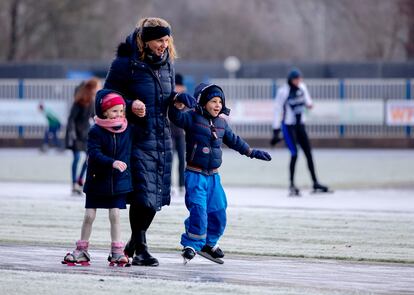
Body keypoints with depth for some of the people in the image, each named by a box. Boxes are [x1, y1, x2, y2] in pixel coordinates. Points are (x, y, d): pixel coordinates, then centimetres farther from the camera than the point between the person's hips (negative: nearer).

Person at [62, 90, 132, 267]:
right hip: (97, 180, -2)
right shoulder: (96, 131, -12)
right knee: (89, 215, 5)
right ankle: (82, 251, 15)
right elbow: (94, 154, -23)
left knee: (115, 215, 1)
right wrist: (112, 162, -34)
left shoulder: (127, 129, 0)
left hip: (118, 181, 2)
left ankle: (117, 252, 8)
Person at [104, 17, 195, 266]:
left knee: (157, 194, 7)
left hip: (162, 138, 6)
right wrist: (130, 105, -21)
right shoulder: (126, 63, -8)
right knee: (143, 195, -12)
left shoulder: (167, 63, 11)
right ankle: (140, 248, 1)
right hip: (138, 139, -6)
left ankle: (135, 242, 26)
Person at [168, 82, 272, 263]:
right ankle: (191, 245, -3)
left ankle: (209, 244, 29)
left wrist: (252, 152, 31)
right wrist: (178, 104, -47)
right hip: (195, 174, -6)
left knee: (218, 213, 10)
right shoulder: (192, 118, -8)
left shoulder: (222, 123, 11)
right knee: (198, 211, -16)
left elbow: (233, 140, 25)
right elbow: (176, 117, -26)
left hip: (213, 176, 7)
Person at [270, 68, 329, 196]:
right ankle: (292, 185, -6)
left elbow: (307, 100, 19)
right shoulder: (283, 91, -14)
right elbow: (277, 110, -12)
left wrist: (308, 103, -8)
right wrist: (276, 131, -13)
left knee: (308, 153, 5)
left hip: (300, 125, 6)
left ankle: (315, 183, 12)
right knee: (294, 154, -13)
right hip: (288, 125, -6)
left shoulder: (302, 87, 2)